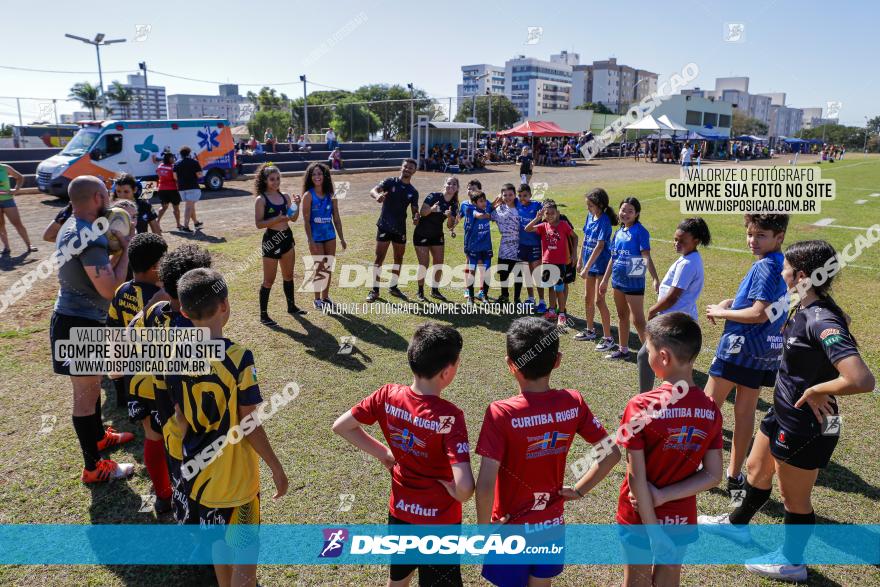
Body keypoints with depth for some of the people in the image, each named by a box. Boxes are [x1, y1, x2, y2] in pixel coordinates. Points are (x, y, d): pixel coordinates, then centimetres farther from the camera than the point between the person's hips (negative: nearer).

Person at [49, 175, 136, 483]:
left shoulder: (71, 228, 9)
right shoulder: (90, 237, -23)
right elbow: (110, 289, -25)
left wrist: (118, 247, 4)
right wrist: (126, 249, -15)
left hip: (74, 318, 10)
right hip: (80, 325, -10)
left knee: (92, 385, 26)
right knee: (85, 394, 1)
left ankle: (99, 436, 46)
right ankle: (93, 467, 13)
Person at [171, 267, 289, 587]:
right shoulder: (238, 357, -24)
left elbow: (180, 419, 2)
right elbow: (249, 426, -20)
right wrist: (276, 467, -8)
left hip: (199, 469, 6)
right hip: (236, 475, -5)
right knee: (245, 554, 11)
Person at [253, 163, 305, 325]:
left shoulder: (285, 196, 5)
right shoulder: (261, 199, -11)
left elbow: (294, 219, 10)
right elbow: (258, 223, -16)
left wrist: (296, 205, -7)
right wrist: (277, 219, -26)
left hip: (287, 238, 6)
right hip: (271, 240, -6)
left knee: (288, 275, 17)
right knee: (269, 280, 0)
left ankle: (291, 306, 33)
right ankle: (263, 314, 9)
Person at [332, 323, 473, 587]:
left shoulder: (388, 395, -16)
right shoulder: (449, 416, -29)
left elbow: (341, 426, -4)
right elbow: (464, 487, -37)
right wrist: (453, 492, -14)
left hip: (399, 512, 5)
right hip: (439, 521, -4)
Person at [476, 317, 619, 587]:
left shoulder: (501, 413, -26)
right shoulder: (573, 403, -13)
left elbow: (485, 484, -28)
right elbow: (612, 453, -5)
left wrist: (483, 529, -12)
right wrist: (578, 490, 3)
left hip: (512, 527, -3)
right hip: (552, 524, 4)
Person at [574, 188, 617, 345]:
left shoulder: (604, 221, -19)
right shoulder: (590, 216, 4)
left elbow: (599, 246, -24)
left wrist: (586, 268, -25)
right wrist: (580, 260, 12)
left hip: (600, 264, -8)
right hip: (589, 263, 8)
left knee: (599, 300, -7)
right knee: (587, 298, 17)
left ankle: (608, 338, 2)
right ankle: (590, 331, 33)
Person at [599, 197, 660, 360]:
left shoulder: (640, 231, -12)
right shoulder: (619, 232, 8)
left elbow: (647, 257, -19)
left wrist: (655, 279, -30)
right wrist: (605, 280, 19)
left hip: (634, 281, -7)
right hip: (618, 280, 8)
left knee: (638, 319, -4)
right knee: (622, 316, 18)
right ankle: (623, 349, 31)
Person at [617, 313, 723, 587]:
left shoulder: (640, 407, -25)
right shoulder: (711, 410, -12)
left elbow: (637, 477, -22)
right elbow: (713, 476, -10)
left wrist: (653, 531, -14)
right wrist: (662, 496, -13)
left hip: (639, 516, -3)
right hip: (681, 518, 3)